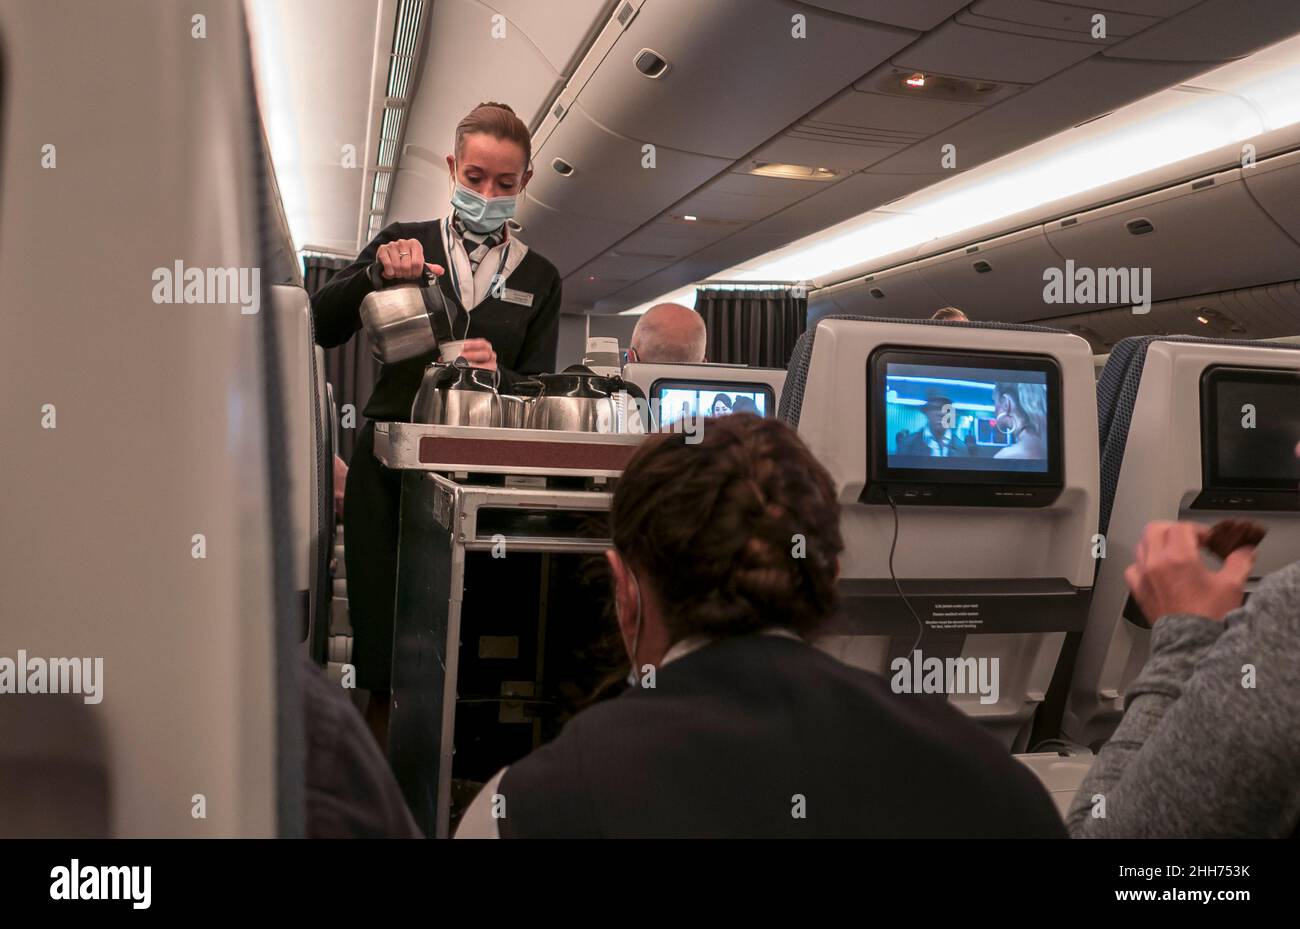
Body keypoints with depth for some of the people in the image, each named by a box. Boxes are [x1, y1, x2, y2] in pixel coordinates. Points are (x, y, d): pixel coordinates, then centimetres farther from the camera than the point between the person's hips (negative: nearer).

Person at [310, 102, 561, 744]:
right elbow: (321, 329, 4)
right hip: (391, 462, 0)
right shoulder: (405, 242, 10)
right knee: (382, 638, -1)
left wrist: (498, 375, -14)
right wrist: (375, 273, -14)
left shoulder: (539, 278, 14)